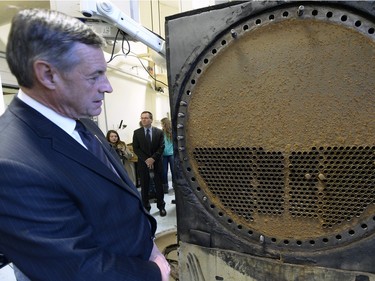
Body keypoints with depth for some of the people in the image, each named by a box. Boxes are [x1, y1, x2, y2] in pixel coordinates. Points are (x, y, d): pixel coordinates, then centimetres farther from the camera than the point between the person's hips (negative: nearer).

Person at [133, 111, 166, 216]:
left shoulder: (159, 132, 1)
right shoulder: (137, 132, 2)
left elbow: (161, 147, -3)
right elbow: (136, 149, -3)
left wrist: (153, 158, -15)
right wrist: (146, 159, -14)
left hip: (157, 163, 0)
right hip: (143, 163, 0)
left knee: (159, 186, 8)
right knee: (144, 187, 7)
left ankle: (161, 207, 23)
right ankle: (146, 207, 21)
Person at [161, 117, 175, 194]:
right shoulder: (161, 133, -4)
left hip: (171, 154, -2)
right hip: (164, 155, 2)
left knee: (173, 170, 6)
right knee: (164, 171, 8)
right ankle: (165, 186, 23)